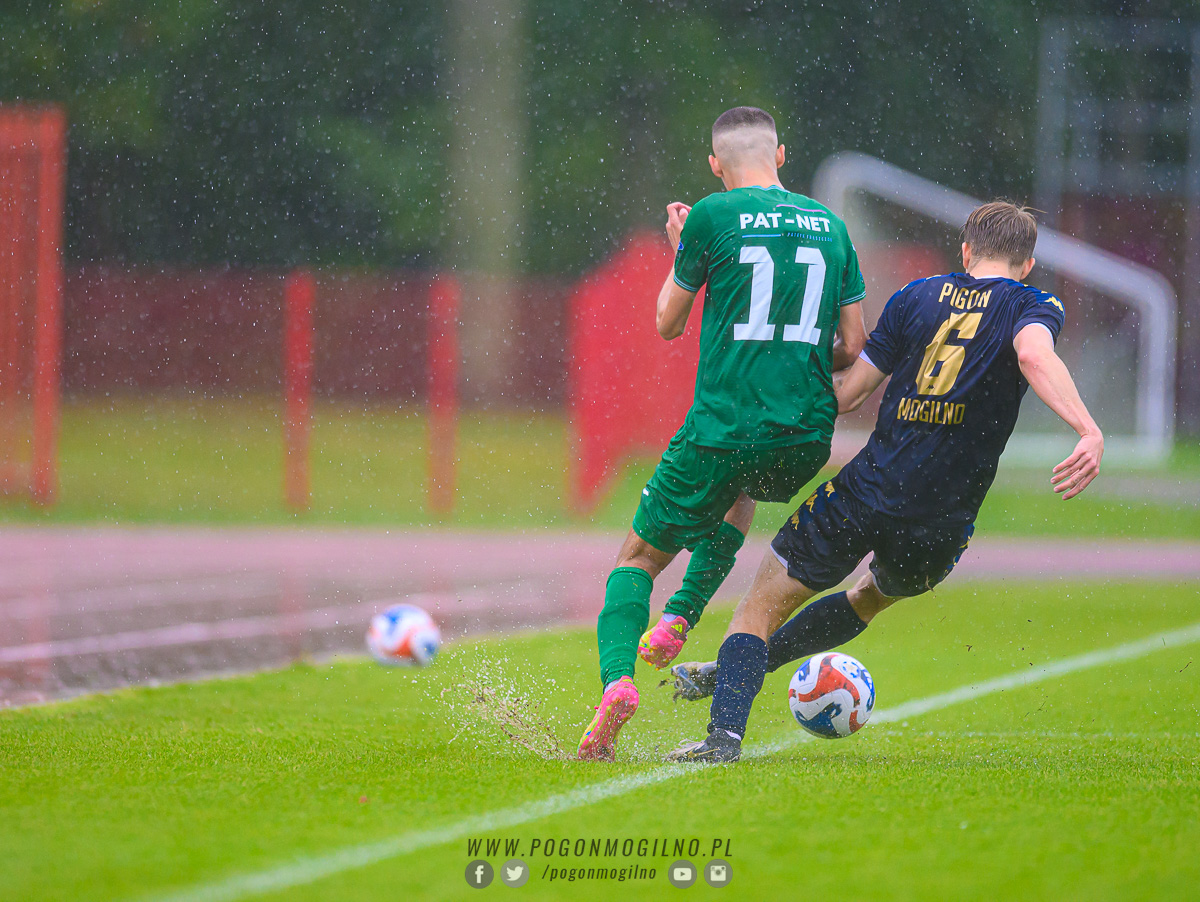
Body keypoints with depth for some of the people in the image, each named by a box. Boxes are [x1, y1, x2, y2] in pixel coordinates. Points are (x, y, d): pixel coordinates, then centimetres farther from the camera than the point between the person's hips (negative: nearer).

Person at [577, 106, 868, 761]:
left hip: (721, 429, -4)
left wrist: (680, 251, 24)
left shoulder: (713, 217, -2)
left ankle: (616, 676, -17)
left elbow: (667, 323, 9)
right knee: (743, 494, 37)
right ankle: (680, 619, 20)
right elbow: (852, 347, 11)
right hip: (806, 437, 4)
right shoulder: (830, 226, 10)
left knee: (639, 558, 9)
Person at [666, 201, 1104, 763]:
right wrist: (1088, 430, -34)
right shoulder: (1034, 306, 4)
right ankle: (729, 677, 30)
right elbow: (1034, 356, -21)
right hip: (944, 523, 1)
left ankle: (725, 731, -11)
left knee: (763, 605, 9)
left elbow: (846, 395, 9)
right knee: (871, 598, 31)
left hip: (867, 490, -1)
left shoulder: (916, 296, 10)